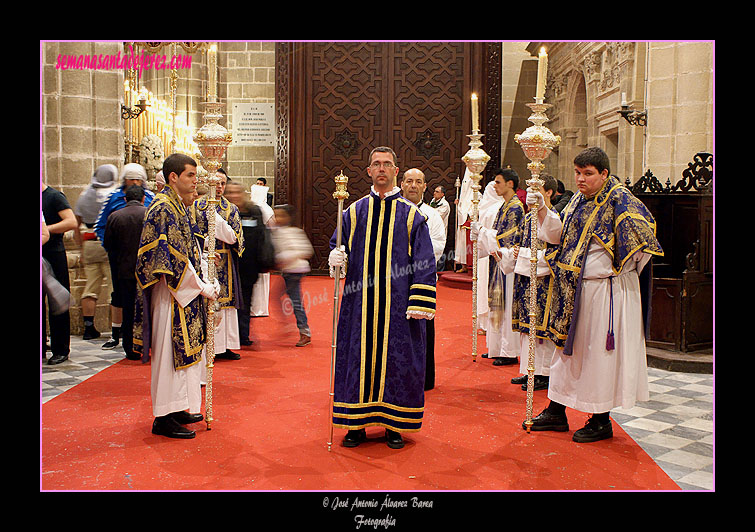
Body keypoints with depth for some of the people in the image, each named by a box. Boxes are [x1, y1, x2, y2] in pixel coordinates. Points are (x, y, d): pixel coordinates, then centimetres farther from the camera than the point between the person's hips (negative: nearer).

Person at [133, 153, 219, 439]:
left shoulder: (178, 206, 14)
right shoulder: (164, 208, -16)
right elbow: (173, 259, -21)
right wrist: (203, 288, -16)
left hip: (183, 291, 10)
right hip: (172, 292, -10)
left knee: (182, 349, 15)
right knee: (170, 351, -4)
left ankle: (177, 408, 25)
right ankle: (164, 418, 5)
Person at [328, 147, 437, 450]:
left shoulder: (411, 215, 3)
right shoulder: (354, 212, 9)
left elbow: (424, 264, -1)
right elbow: (337, 244, 15)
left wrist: (420, 304, -10)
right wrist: (336, 257, -10)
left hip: (397, 305, -1)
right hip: (360, 303, 2)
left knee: (396, 359, 4)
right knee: (357, 358, 4)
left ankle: (394, 424, 17)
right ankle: (357, 424, 17)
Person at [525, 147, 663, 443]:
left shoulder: (618, 198, -12)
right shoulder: (579, 200, 10)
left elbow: (642, 234, -20)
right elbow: (559, 233, 9)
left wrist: (619, 270, -11)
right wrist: (542, 209, -7)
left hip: (606, 290, -7)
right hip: (575, 290, 7)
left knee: (600, 352, 2)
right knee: (568, 347, 13)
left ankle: (601, 421, 16)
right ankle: (556, 412, 24)